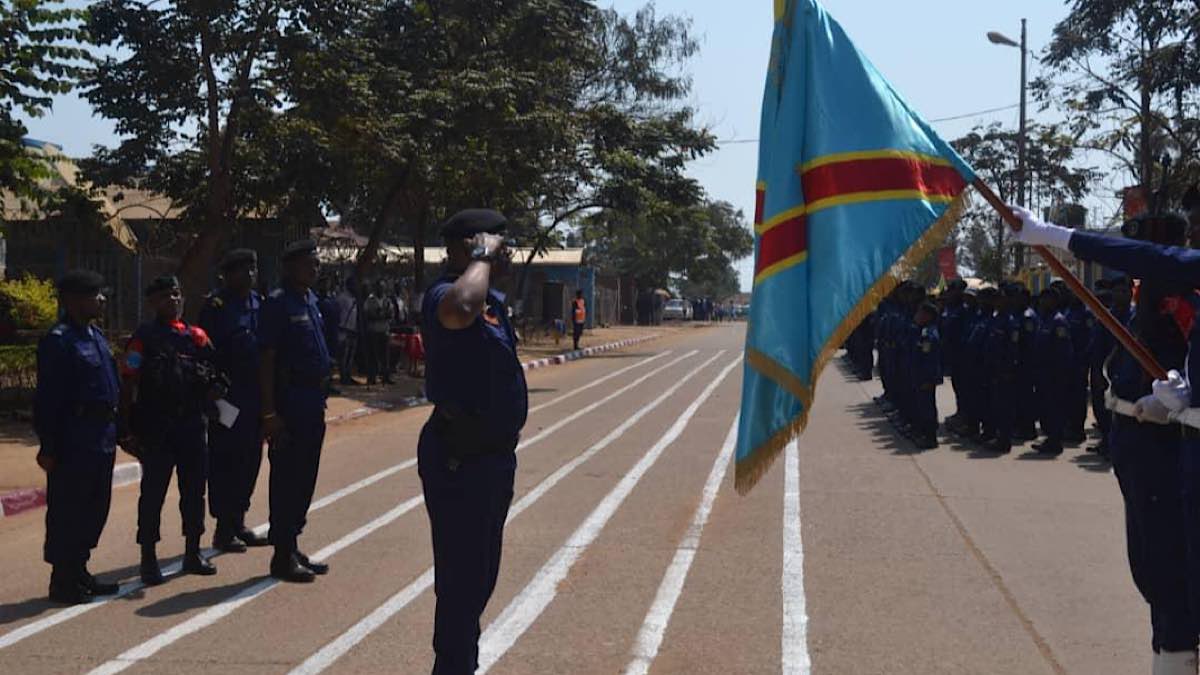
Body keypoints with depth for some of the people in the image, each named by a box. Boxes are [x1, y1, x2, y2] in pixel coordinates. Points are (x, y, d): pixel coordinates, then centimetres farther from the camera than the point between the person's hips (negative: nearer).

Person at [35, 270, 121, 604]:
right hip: (74, 441, -9)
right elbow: (48, 398, -15)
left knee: (95, 508, 15)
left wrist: (115, 429, 15)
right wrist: (48, 446, -17)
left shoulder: (96, 336, 15)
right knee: (67, 511, 0)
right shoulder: (58, 340, -12)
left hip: (102, 438, 9)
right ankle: (63, 581, 10)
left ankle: (79, 573, 27)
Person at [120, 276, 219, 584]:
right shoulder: (144, 337, -3)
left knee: (194, 489, 11)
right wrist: (128, 428, -11)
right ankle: (149, 559, 10)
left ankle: (193, 553, 23)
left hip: (193, 423, 5)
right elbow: (127, 385, -6)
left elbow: (211, 379, 20)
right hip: (156, 428, -5)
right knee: (153, 492, 1)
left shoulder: (197, 336, 11)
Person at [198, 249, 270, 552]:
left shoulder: (258, 303, 12)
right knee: (226, 460, -1)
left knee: (250, 458, 12)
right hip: (227, 397, -7)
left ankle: (238, 522, 23)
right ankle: (224, 528, 8)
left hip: (254, 395, 7)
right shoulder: (216, 306, -9)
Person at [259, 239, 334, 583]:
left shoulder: (312, 300, 13)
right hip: (290, 401, -9)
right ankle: (283, 555, 7)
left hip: (314, 400, 9)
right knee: (287, 478, -2)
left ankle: (292, 546, 25)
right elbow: (266, 360, -16)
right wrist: (270, 412, -20)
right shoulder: (278, 303, -12)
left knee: (305, 477, 14)